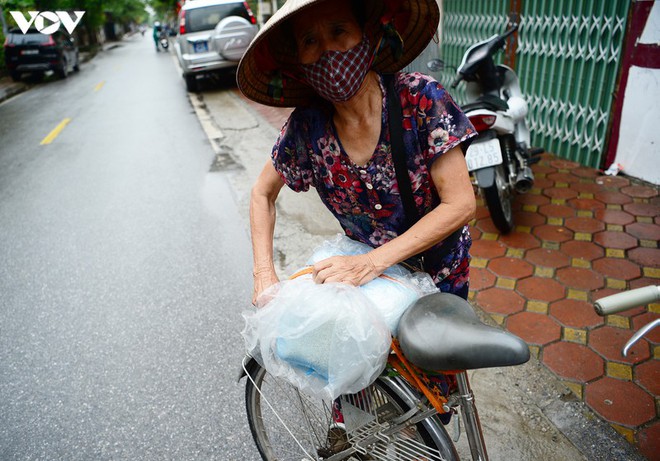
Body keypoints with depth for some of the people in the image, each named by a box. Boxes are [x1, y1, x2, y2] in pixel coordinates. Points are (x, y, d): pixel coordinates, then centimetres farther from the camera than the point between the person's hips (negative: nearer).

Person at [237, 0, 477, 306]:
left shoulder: (421, 98, -26)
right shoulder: (307, 127, -17)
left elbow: (461, 204, -25)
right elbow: (263, 194, -2)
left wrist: (372, 262, -31)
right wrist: (264, 273, -14)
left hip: (440, 272, -1)